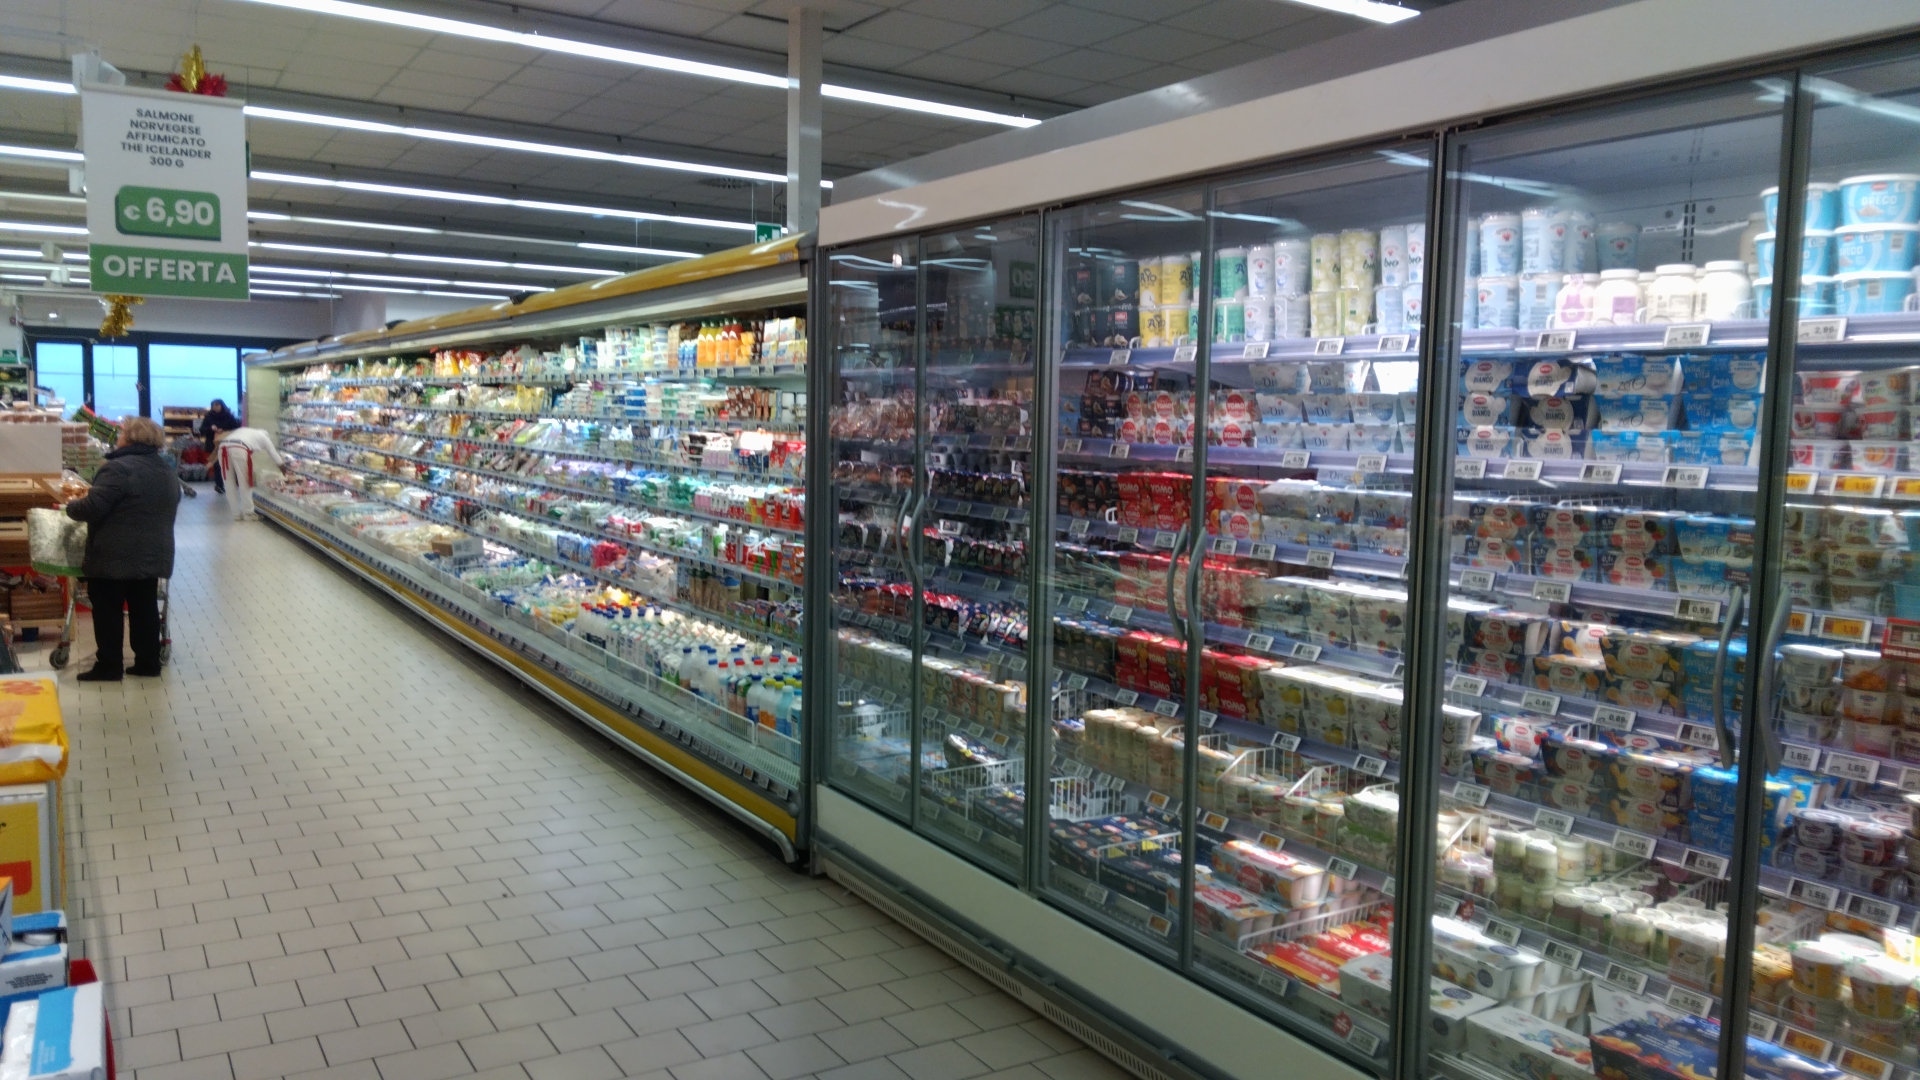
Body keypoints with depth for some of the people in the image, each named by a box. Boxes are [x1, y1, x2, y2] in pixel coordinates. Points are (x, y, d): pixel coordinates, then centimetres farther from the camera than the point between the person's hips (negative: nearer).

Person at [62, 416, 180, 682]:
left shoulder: (120, 468, -17)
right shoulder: (168, 471, 11)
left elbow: (92, 508, -20)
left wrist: (71, 506, 2)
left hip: (115, 556, -8)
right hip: (153, 554, 8)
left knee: (107, 611, 3)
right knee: (145, 608, 13)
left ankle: (108, 666, 7)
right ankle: (148, 662, 16)